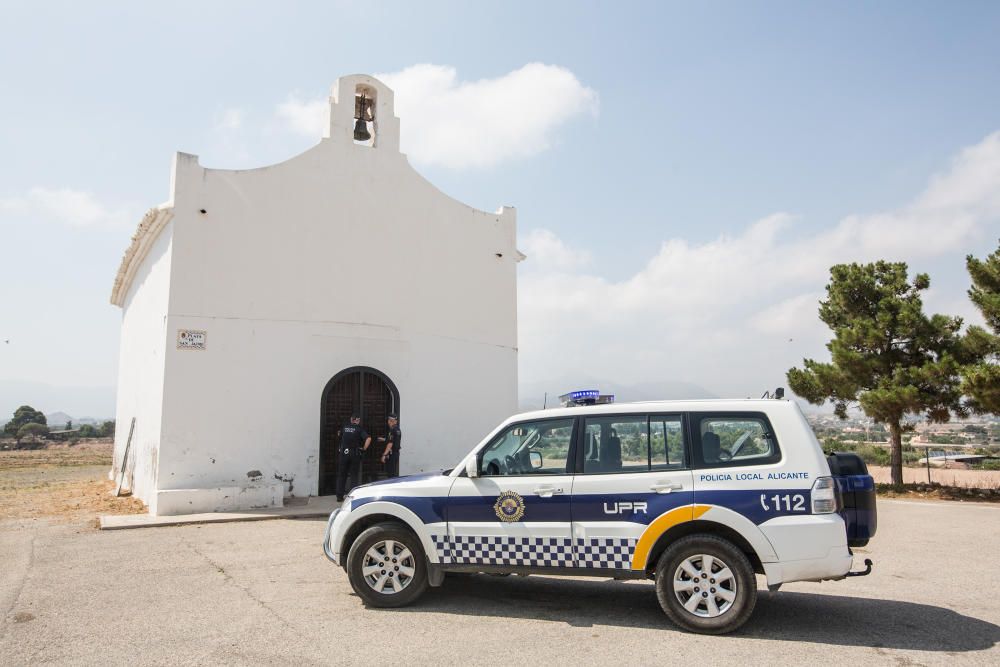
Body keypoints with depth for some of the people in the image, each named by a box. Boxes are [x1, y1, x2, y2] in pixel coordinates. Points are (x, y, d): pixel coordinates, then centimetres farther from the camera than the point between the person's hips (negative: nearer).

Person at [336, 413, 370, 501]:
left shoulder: (344, 427, 5)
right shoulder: (359, 429, -4)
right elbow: (368, 438, -16)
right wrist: (364, 448, -5)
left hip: (343, 454, 2)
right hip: (354, 454, -2)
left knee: (341, 475, 12)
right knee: (354, 476, 8)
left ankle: (339, 496, 14)